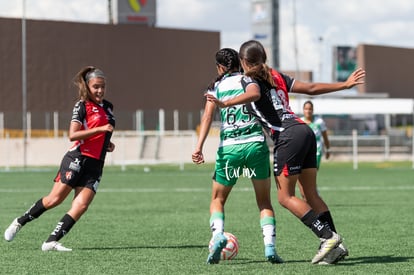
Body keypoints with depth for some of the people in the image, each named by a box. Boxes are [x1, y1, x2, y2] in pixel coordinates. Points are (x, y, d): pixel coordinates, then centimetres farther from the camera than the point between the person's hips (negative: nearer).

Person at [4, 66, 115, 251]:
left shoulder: (108, 107, 17)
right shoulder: (82, 106, -4)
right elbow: (72, 135, -16)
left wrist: (107, 144, 15)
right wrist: (100, 129, -21)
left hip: (95, 165, 6)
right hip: (78, 158, -6)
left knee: (81, 206, -11)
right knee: (55, 199, -8)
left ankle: (51, 242, -12)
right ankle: (19, 222, 12)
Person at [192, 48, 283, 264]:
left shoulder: (216, 86, 8)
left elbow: (208, 116, -4)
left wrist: (199, 147, -11)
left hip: (228, 148, 0)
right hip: (256, 144, 0)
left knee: (218, 199, 16)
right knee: (264, 201, 13)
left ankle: (218, 235, -11)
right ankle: (269, 245, -5)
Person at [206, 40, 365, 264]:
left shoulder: (248, 80, 2)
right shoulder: (276, 76, 21)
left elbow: (254, 94, -23)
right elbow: (312, 88, 22)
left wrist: (225, 103, -29)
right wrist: (345, 85, 31)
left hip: (288, 136, -7)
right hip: (305, 130, 8)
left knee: (285, 197, 0)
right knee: (311, 194, 10)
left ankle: (328, 236, -10)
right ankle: (335, 245, 5)